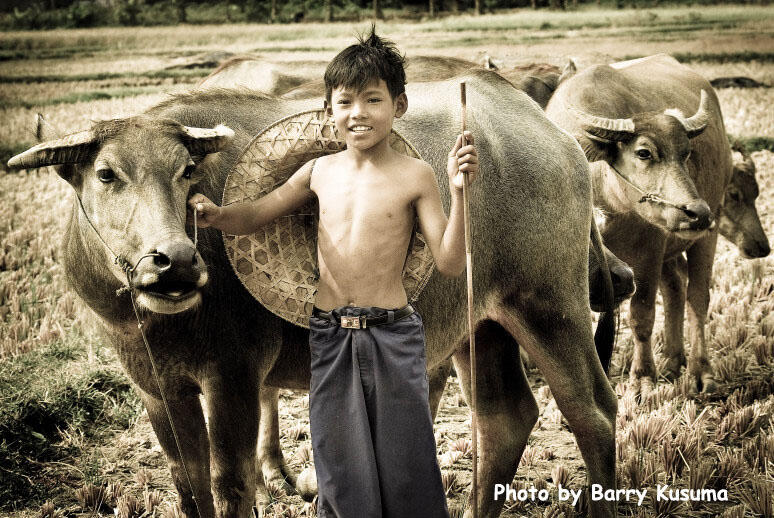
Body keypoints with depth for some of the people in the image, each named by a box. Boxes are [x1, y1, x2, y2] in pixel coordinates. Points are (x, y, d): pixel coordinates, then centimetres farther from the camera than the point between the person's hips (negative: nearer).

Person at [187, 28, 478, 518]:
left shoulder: (415, 175, -5)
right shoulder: (321, 171, 5)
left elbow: (450, 263, -8)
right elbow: (254, 215, 16)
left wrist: (459, 191, -19)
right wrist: (215, 213, -6)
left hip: (392, 336, -3)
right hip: (329, 338, 3)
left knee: (404, 470, 5)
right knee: (341, 476, 12)